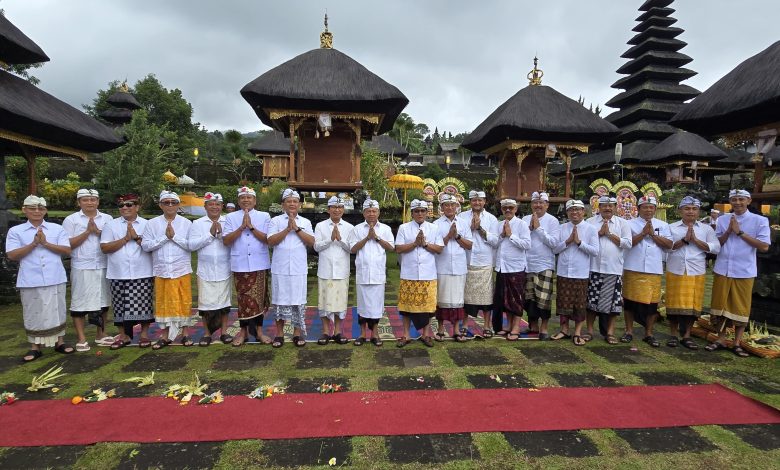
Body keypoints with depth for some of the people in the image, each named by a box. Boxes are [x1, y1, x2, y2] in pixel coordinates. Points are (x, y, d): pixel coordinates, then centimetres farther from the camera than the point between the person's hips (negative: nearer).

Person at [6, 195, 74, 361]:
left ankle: (59, 343, 20)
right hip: (30, 281, 0)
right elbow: (12, 255, -5)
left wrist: (45, 243, -12)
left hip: (55, 279, 0)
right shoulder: (15, 231, 4)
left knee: (57, 311, 8)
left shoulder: (57, 229, 5)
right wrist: (34, 243, -14)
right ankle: (35, 347, 18)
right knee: (33, 314, 7)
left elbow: (67, 250, -2)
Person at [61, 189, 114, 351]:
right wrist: (87, 231, -11)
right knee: (79, 303, 2)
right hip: (81, 268, -2)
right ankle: (81, 338, 11)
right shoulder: (71, 220, 1)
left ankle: (100, 334, 21)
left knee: (103, 301, 9)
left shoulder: (107, 219, 7)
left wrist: (97, 231, -12)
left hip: (103, 267, 3)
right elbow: (68, 245, -4)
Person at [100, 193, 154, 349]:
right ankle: (124, 335, 21)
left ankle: (144, 334, 15)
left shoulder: (146, 224, 4)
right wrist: (125, 239, -10)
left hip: (142, 274, -1)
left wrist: (136, 237, -12)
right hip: (118, 274, 1)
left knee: (143, 305, 2)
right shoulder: (111, 225, 6)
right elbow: (104, 247, -3)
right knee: (121, 306, 7)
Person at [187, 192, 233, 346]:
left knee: (224, 301, 9)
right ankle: (207, 333, 21)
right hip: (206, 271, 0)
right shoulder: (197, 223, 1)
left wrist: (220, 233, -19)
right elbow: (191, 245, -8)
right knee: (206, 302, 5)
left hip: (224, 271, 0)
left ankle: (224, 332, 22)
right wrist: (210, 234, -13)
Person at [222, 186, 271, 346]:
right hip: (240, 265, 0)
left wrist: (251, 227, -14)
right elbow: (226, 240, -4)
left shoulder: (264, 216, 4)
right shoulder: (231, 217, 5)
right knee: (243, 298, 7)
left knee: (259, 297, 5)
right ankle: (243, 331, 20)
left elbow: (267, 239, -5)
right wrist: (242, 227, -14)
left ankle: (259, 330, 18)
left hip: (259, 264, 0)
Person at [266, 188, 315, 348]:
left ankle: (297, 333, 17)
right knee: (280, 300, 6)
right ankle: (279, 333, 19)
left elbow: (311, 242, -3)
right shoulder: (276, 220, 4)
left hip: (298, 269, 1)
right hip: (280, 268, -1)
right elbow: (271, 241, -8)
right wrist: (288, 229, -14)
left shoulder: (305, 222, 8)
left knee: (298, 300, 5)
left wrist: (297, 228, -11)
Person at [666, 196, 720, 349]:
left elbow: (716, 248, -2)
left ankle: (687, 336, 18)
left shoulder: (706, 228, 7)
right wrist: (684, 240, -14)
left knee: (693, 304, 5)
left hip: (697, 272, 1)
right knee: (674, 303, 3)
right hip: (675, 272, -1)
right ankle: (673, 335, 15)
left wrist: (695, 240, -11)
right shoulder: (672, 227, 3)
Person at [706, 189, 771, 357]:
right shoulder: (722, 219, 6)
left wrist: (740, 232, -12)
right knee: (720, 305, 8)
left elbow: (764, 247, -10)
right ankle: (720, 339, 20)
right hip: (722, 270, 2)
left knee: (741, 307, 7)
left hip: (744, 272, -2)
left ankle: (737, 343, 18)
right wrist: (729, 231, -9)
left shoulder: (760, 221, -2)